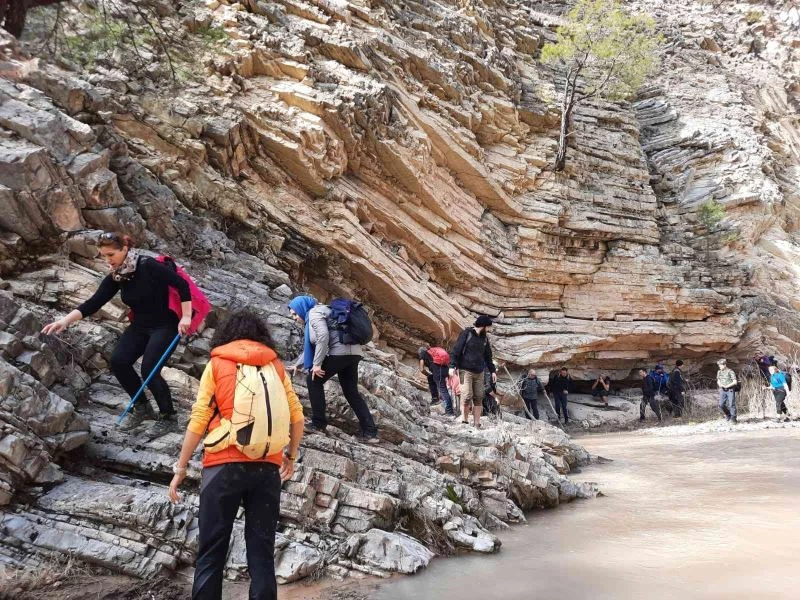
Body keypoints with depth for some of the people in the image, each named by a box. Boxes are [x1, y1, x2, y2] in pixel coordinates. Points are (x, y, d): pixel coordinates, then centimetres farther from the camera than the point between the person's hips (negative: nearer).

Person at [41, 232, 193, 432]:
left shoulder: (148, 266, -20)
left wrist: (186, 316, -23)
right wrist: (66, 319, -17)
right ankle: (141, 407, 9)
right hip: (140, 326, 7)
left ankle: (169, 416, 3)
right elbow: (94, 303, -4)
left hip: (165, 325, -7)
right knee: (118, 361, -12)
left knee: (149, 369, -19)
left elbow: (182, 285, -20)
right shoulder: (115, 277, 1)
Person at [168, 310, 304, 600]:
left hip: (225, 465, -2)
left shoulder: (216, 364, 7)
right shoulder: (275, 365, 13)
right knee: (262, 551, 8)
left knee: (212, 552, 5)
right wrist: (291, 455, 23)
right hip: (267, 467, 2)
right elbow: (297, 416, 9)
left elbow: (199, 419, 0)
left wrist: (181, 467, 6)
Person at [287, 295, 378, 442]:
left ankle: (318, 424, 5)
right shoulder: (314, 315, 28)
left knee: (313, 380, 3)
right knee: (351, 392, 14)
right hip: (352, 353, 10)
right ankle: (370, 432, 10)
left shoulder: (314, 313, -3)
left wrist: (317, 363, -18)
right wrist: (297, 364, 39)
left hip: (341, 351, -10)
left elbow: (323, 336, -19)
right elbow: (310, 346, 37)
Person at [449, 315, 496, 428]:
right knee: (467, 395, -13)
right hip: (466, 371, -6)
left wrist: (492, 371, 17)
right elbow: (456, 350, -8)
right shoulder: (467, 334, -5)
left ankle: (476, 423, 8)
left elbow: (488, 356, 22)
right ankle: (464, 420, 2)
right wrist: (453, 366, -16)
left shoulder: (484, 338, 14)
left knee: (478, 398, 3)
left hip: (479, 372, 6)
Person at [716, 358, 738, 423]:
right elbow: (718, 380, 19)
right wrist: (719, 384, -3)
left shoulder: (730, 371, -10)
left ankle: (733, 418, 6)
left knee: (731, 404, -5)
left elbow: (735, 382, -12)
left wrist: (727, 386, -17)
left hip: (730, 390, -5)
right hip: (723, 390, 5)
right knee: (721, 405, 0)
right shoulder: (719, 372, 8)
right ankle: (728, 415, 23)